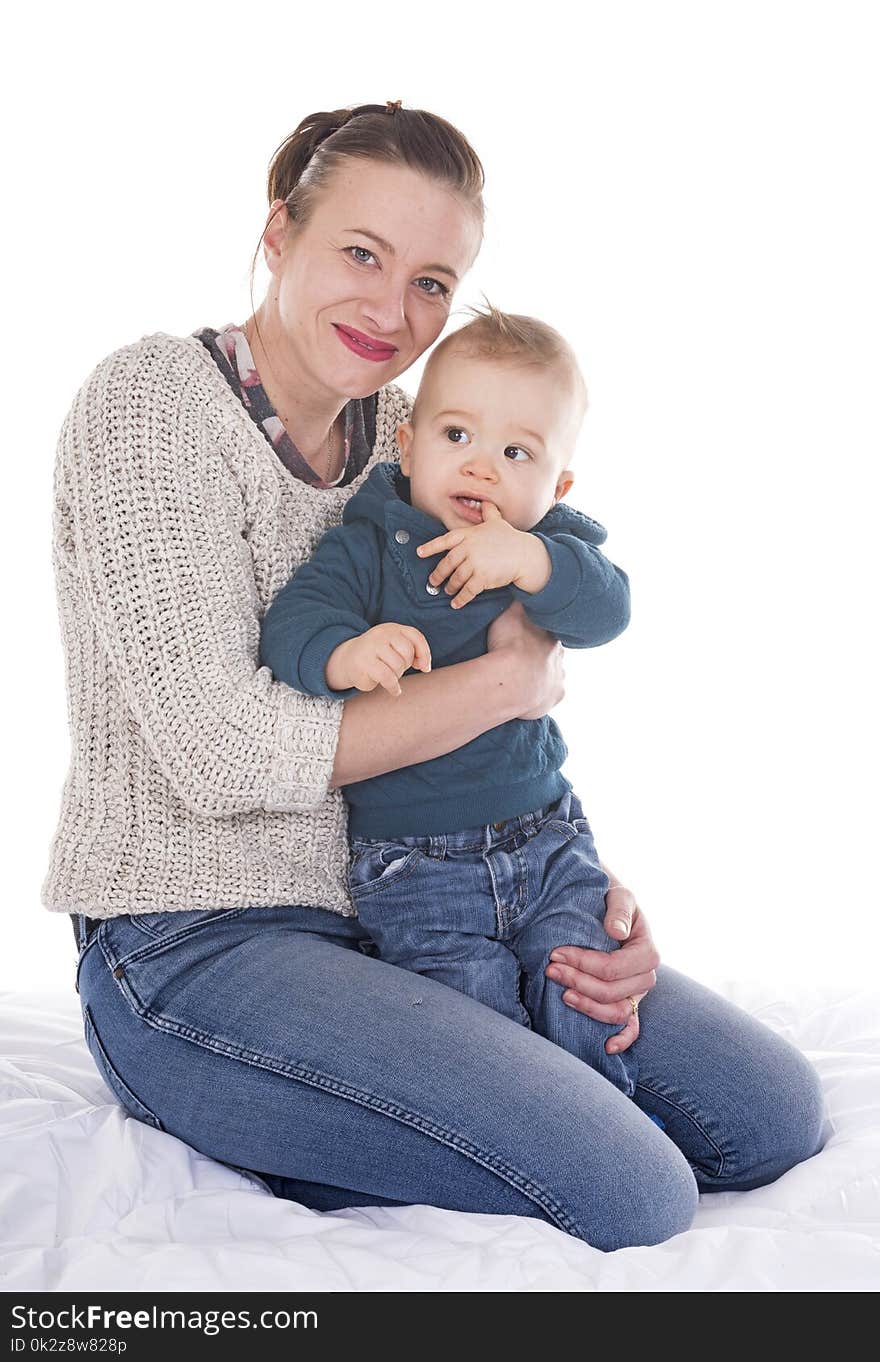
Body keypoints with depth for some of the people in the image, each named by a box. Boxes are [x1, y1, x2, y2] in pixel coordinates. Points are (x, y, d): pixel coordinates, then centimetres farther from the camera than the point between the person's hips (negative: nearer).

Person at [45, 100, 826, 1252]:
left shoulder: (409, 436, 9)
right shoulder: (151, 401, -12)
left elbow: (488, 746, 15)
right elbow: (225, 752, -21)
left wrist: (586, 884, -2)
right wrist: (515, 677, -14)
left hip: (404, 914, 8)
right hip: (193, 950, -7)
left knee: (775, 1112, 4)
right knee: (635, 1202, -20)